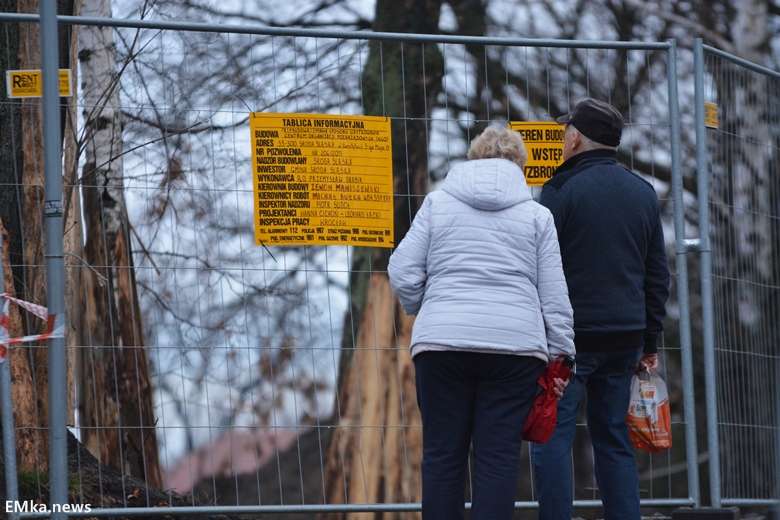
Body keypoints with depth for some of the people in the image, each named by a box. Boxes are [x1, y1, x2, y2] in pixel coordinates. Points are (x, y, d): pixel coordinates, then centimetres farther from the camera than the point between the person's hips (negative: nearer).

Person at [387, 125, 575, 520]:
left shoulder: (437, 203, 9)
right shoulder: (536, 215, 10)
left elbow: (403, 273, 4)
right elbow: (554, 294, 6)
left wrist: (422, 312, 22)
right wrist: (559, 354, 11)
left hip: (443, 341, 0)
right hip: (516, 344, 0)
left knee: (442, 456, 4)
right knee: (499, 457, 0)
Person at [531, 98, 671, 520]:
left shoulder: (562, 190, -7)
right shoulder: (643, 194, 12)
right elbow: (657, 274, 14)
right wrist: (650, 340, 17)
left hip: (570, 333, -6)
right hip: (625, 337, 6)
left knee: (552, 437, -3)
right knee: (613, 438, 11)